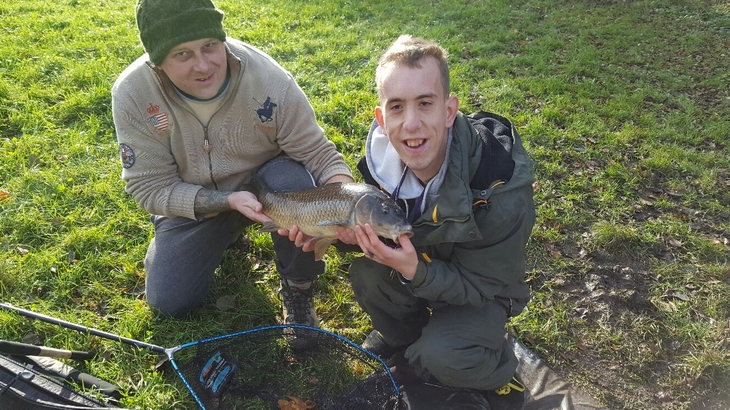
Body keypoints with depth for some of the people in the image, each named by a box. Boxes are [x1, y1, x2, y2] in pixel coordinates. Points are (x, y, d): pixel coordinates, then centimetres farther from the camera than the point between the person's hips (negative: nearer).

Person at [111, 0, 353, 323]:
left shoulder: (269, 79, -30)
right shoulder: (132, 94, -25)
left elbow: (320, 155, -22)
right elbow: (150, 187, -20)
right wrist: (229, 201, -35)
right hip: (191, 202, 2)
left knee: (293, 181, -35)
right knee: (170, 303, -2)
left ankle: (297, 290, -9)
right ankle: (224, 235, 28)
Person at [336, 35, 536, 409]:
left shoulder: (503, 192, -35)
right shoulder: (382, 156, -22)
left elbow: (481, 286, -24)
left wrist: (415, 270, -40)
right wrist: (351, 230, -25)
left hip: (481, 292, -4)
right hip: (417, 263, 5)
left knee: (441, 356, -30)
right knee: (365, 273, -23)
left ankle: (499, 371, 6)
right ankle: (403, 335, 10)